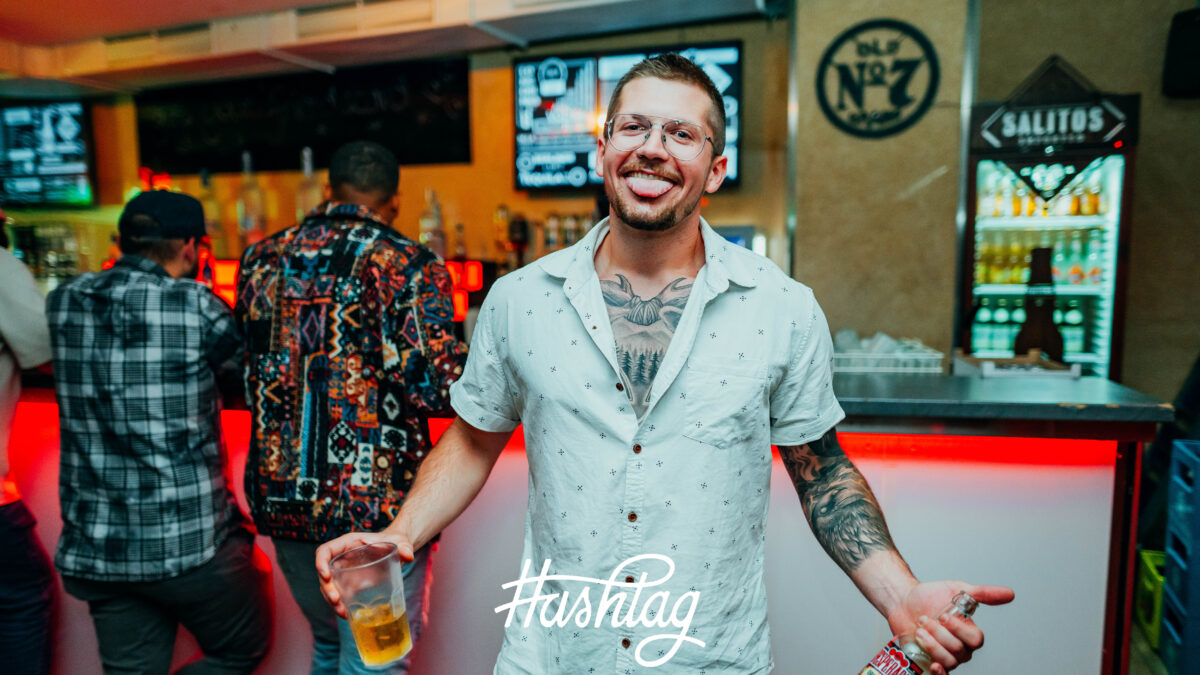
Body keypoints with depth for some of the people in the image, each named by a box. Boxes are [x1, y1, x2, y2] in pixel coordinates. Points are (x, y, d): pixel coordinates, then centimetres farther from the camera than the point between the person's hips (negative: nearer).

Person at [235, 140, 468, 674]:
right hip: (377, 506, -6)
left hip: (280, 498, 6)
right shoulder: (407, 265, -10)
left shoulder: (262, 259, 7)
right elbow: (434, 387, -17)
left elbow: (247, 374, 15)